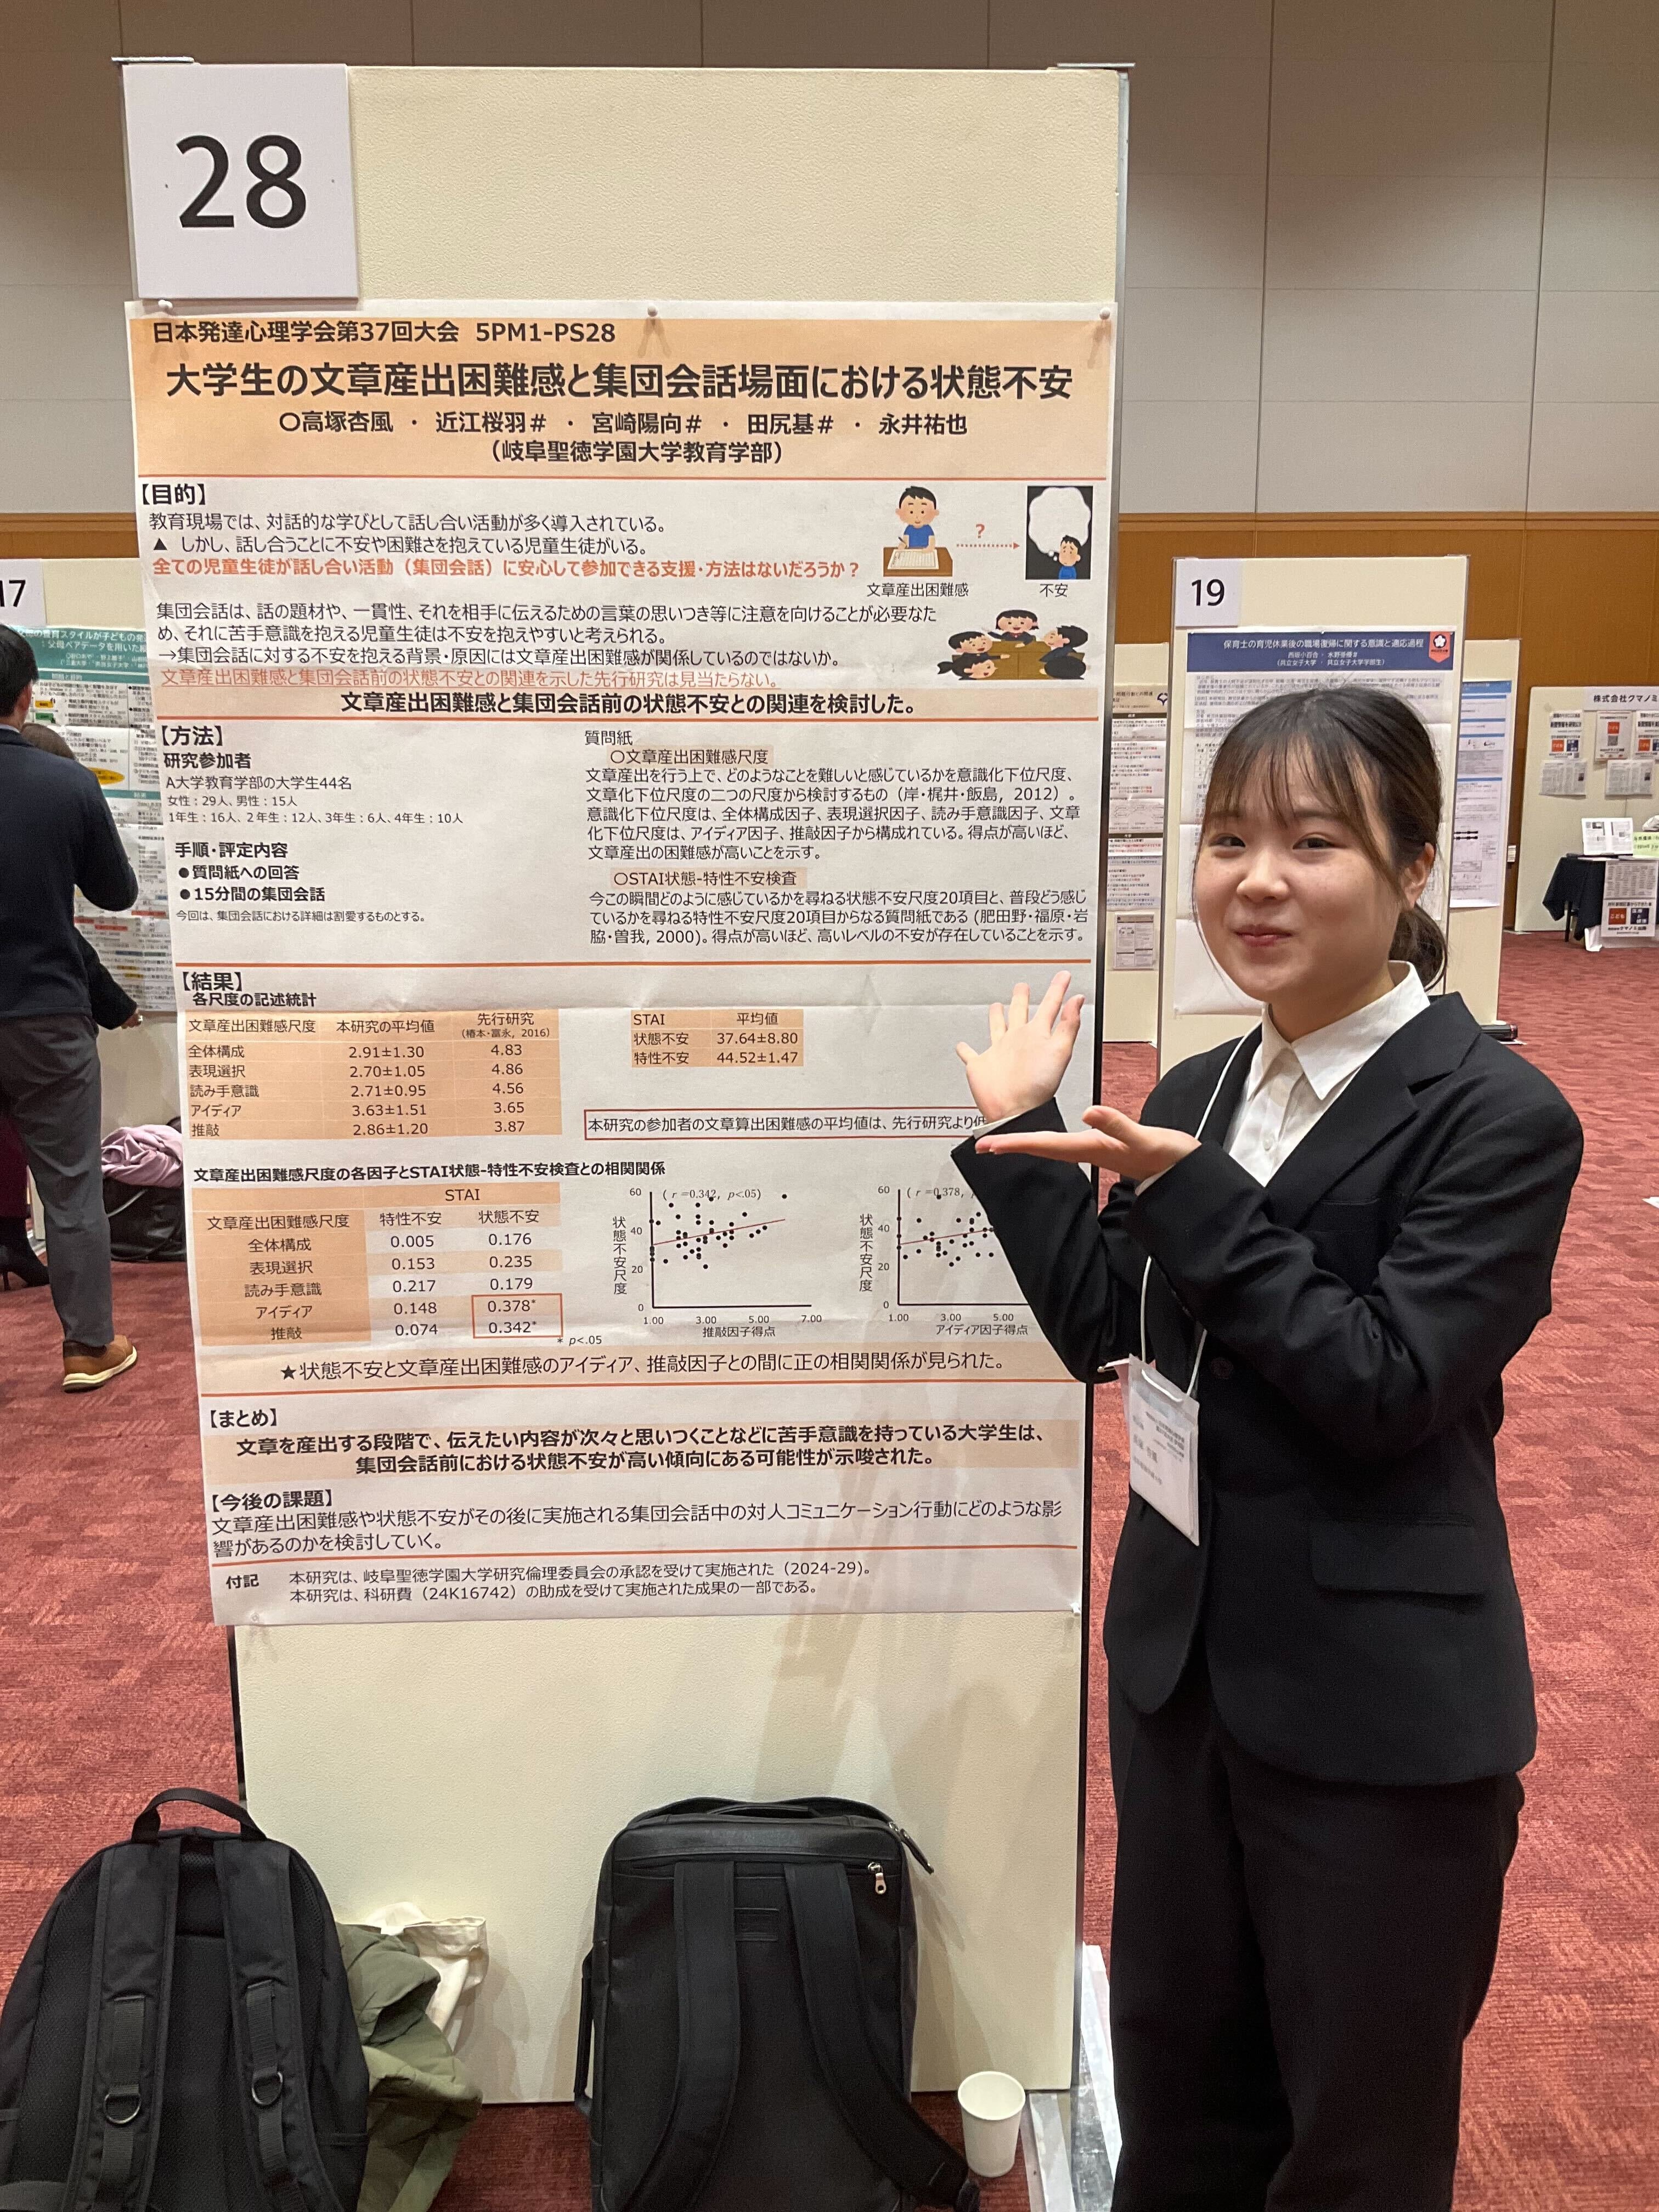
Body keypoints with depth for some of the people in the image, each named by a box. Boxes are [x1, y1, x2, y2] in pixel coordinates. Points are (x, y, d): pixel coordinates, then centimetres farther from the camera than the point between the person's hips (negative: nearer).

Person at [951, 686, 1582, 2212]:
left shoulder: (1496, 1117, -17)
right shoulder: (1198, 1096, 3)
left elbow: (1386, 1391, -22)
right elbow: (1102, 1329, 7)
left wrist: (1192, 1197, -27)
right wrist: (1022, 1133, 2)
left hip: (1382, 1720, -6)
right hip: (1185, 1665, 6)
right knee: (1177, 2089, 25)